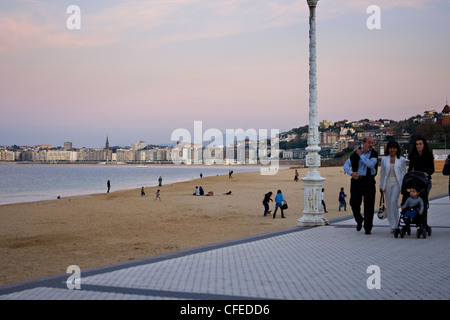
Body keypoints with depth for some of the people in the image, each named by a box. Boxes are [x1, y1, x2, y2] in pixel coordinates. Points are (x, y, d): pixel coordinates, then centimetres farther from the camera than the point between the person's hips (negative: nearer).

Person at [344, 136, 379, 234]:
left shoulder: (374, 154, 2)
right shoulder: (356, 153, 7)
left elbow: (370, 164, -16)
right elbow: (346, 165, 8)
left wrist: (361, 155, -7)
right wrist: (351, 173, -10)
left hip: (369, 181, -2)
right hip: (356, 180, 2)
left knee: (369, 206, -3)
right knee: (354, 203, 2)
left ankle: (368, 228, 7)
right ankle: (359, 221, 30)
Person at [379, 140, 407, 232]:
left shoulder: (402, 160, 6)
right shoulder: (384, 159, 10)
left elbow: (404, 173, 6)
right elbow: (382, 172, 13)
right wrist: (381, 186, 10)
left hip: (397, 183, -3)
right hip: (387, 183, 3)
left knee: (393, 202, -17)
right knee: (388, 204, 3)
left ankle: (395, 225, -13)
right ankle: (392, 225, 13)